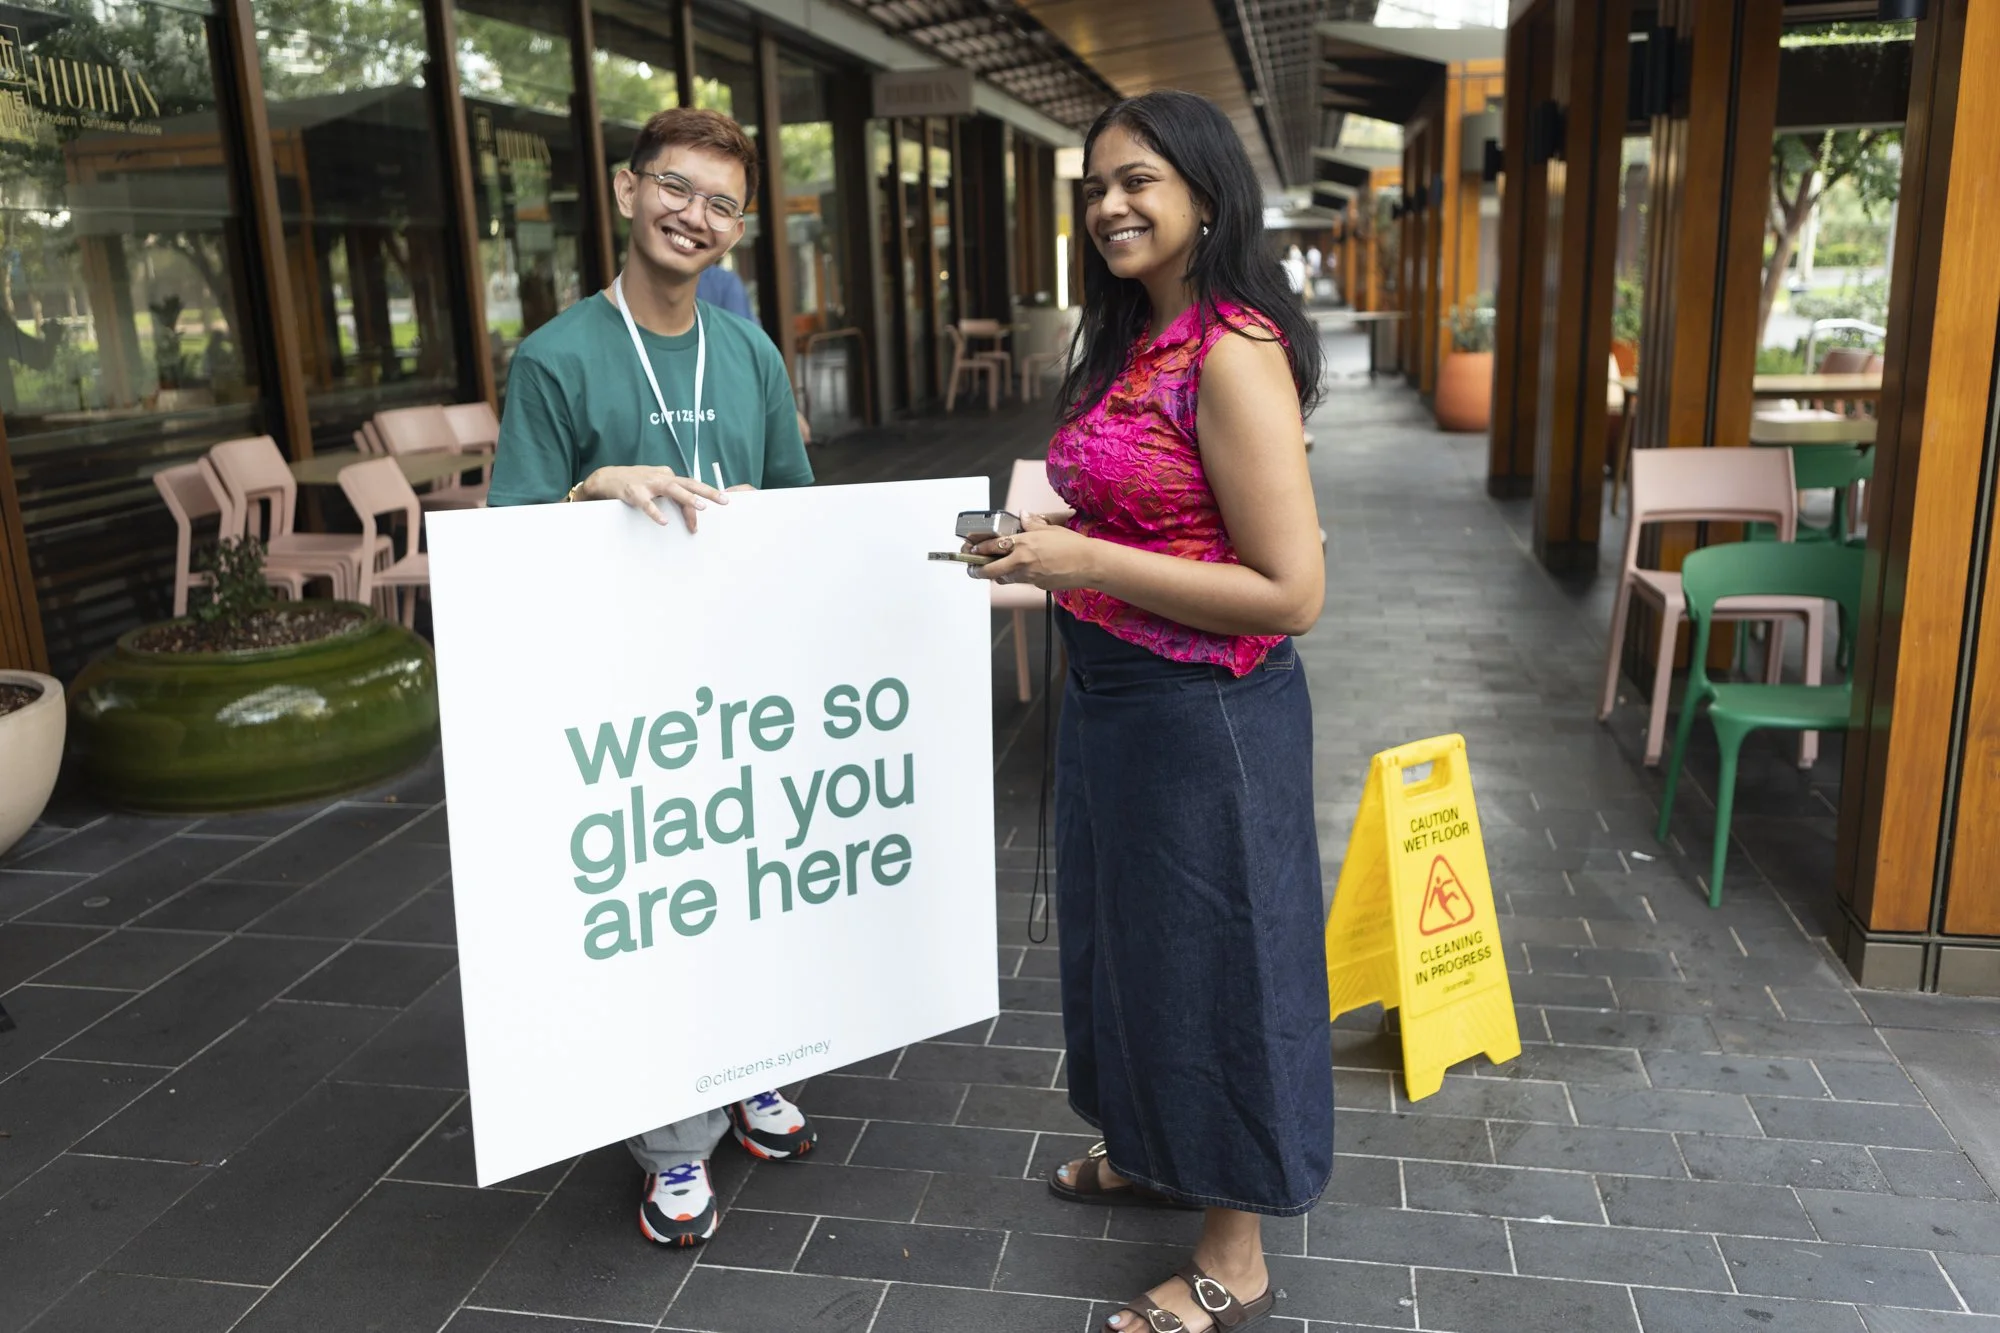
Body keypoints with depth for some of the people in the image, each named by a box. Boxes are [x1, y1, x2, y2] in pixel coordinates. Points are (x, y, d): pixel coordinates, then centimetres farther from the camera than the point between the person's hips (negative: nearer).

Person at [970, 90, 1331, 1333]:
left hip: (1202, 712, -9)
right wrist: (1051, 541, 4)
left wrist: (1090, 564, -25)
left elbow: (1292, 591, -24)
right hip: (1112, 694, 9)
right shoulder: (1136, 341, 9)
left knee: (1208, 953, 6)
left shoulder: (1234, 353, -20)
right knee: (1132, 934, 24)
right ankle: (1152, 1150, 49)